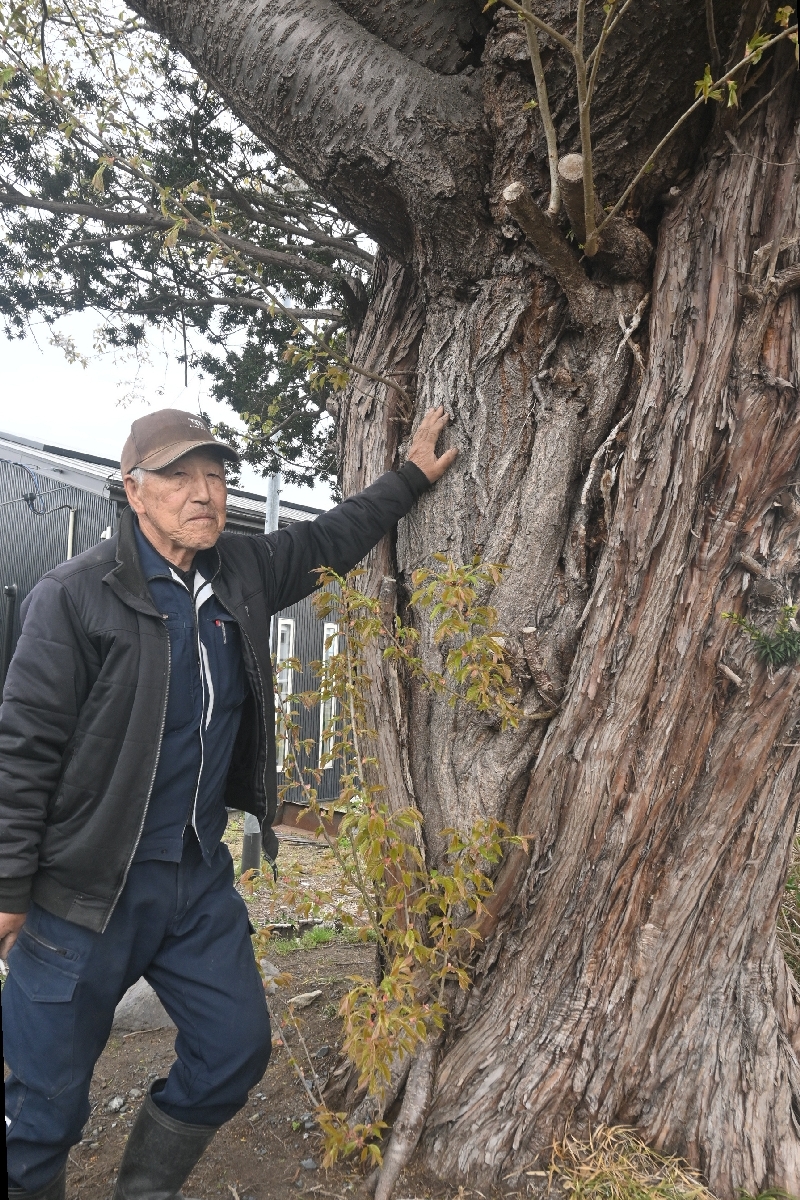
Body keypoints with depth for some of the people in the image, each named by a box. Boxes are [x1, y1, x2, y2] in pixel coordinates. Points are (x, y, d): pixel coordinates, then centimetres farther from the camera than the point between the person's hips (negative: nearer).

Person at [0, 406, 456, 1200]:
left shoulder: (244, 572, 3)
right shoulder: (75, 595, -15)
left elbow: (332, 538, 20)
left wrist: (412, 476, 22)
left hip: (200, 875, 6)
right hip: (89, 888, -6)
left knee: (238, 1050, 14)